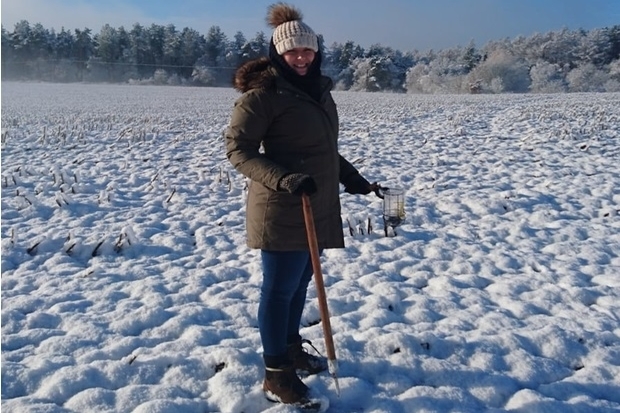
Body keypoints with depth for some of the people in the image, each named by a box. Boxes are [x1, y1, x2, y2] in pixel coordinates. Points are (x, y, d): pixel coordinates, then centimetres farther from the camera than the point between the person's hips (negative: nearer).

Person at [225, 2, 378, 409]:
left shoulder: (318, 88, 12)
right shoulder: (263, 94, -13)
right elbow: (238, 149, -16)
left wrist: (351, 177, 22)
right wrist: (282, 178, -28)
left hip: (316, 207, 8)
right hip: (282, 211, -8)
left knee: (301, 281, 18)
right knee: (280, 289, 2)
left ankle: (292, 348, 37)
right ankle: (276, 374, 16)